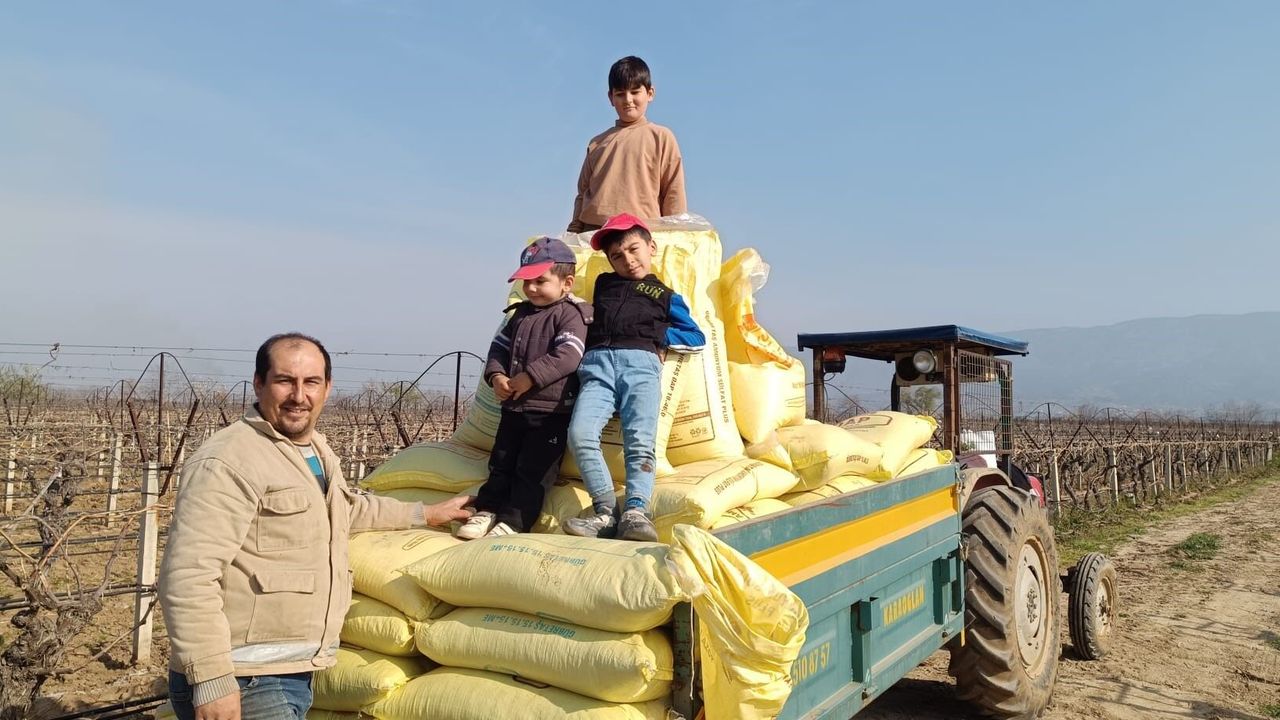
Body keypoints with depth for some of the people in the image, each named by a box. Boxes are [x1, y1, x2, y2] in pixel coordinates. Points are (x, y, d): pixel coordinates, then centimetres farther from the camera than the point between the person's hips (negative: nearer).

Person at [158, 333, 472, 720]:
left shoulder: (319, 451, 12)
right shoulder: (228, 462, -18)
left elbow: (346, 508, 32)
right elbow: (189, 578, -24)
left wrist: (424, 513, 38)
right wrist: (211, 682, -26)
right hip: (243, 683, -8)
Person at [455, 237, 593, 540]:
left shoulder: (571, 314, -8)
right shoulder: (521, 313, 15)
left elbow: (567, 356, -21)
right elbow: (499, 346, 16)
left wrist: (529, 377, -23)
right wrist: (496, 375, -4)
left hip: (552, 410, -7)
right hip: (514, 406, 7)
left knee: (533, 470, -3)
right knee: (501, 462, 11)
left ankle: (513, 521, 2)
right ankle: (486, 510, 19)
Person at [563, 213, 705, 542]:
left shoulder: (665, 296, 25)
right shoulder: (603, 284, 33)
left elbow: (697, 339, 20)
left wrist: (656, 333, 8)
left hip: (641, 363, -1)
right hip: (597, 364, 1)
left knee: (640, 441, -24)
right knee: (580, 433, -25)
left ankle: (636, 510, -33)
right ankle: (606, 512, -25)